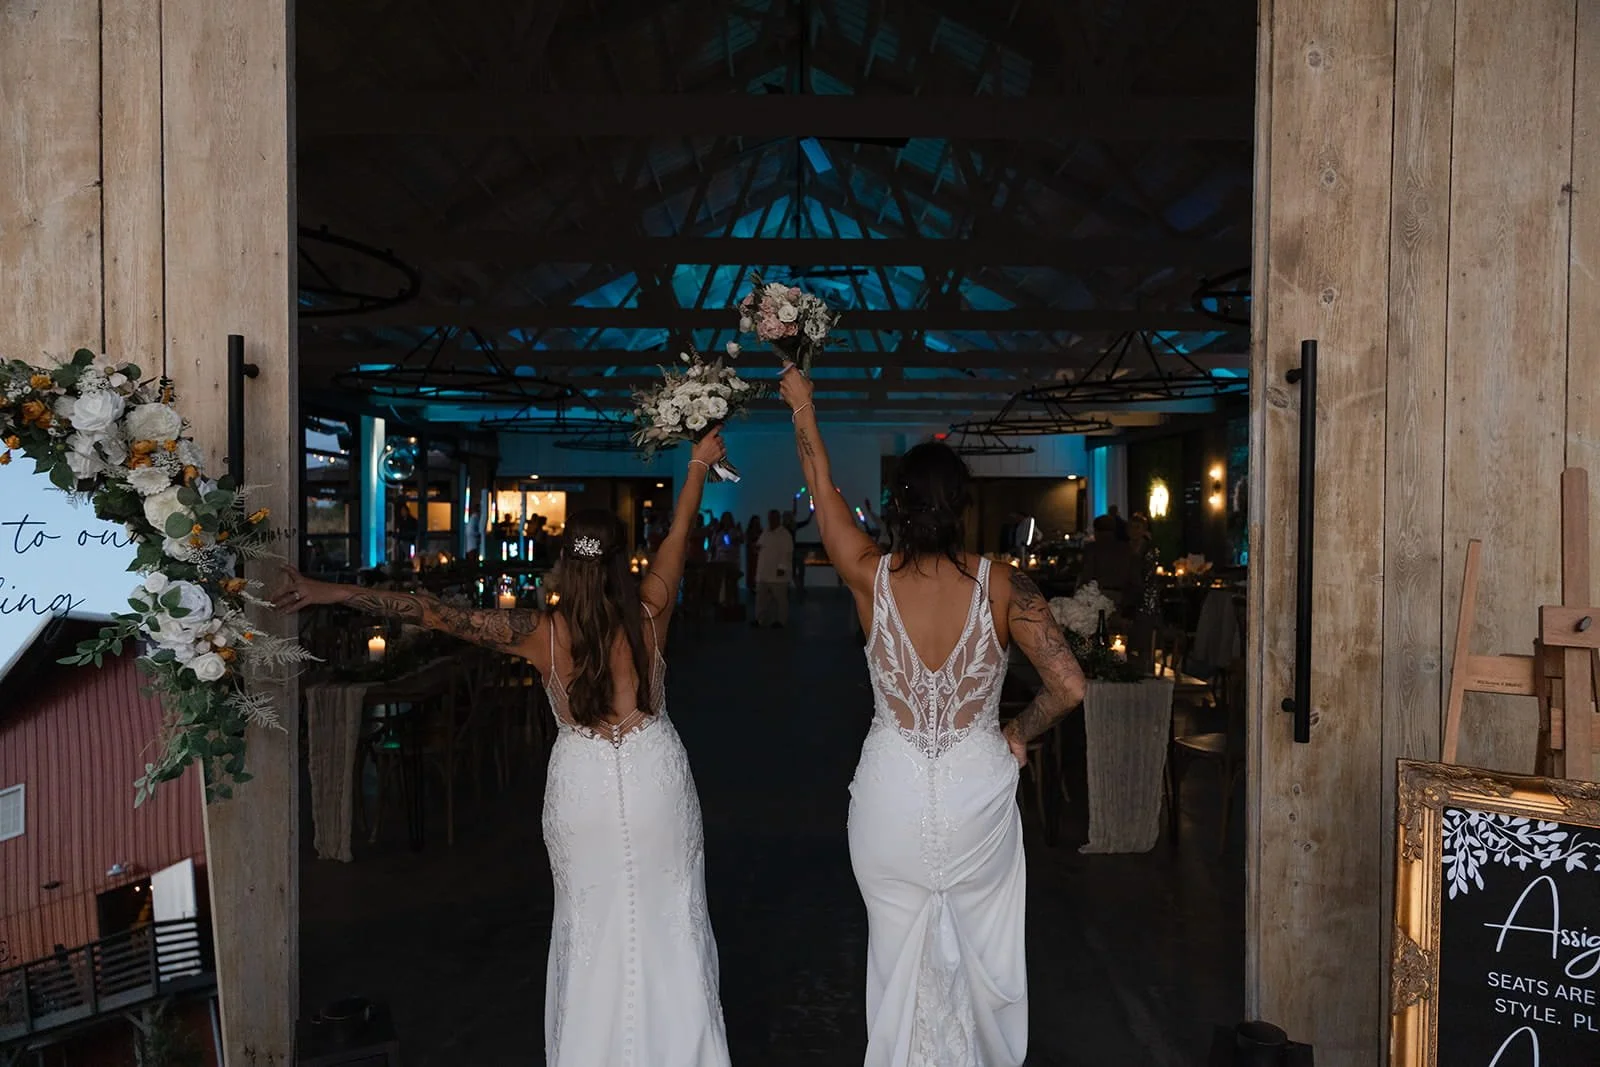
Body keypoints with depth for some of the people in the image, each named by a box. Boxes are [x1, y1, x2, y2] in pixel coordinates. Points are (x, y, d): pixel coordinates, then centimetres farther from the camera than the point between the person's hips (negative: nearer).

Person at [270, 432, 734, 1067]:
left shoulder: (542, 633, -12)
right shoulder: (649, 618, -11)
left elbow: (433, 612, -12)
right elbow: (679, 537, 2)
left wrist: (331, 593, -8)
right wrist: (699, 467, 16)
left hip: (581, 783, 0)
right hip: (656, 778, 0)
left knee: (591, 925, 16)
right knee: (667, 923, 11)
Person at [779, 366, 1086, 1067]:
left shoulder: (872, 577, -12)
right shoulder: (1003, 585, -15)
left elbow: (823, 491, 4)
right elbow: (1070, 685, -19)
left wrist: (803, 409, 18)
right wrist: (1019, 735, 0)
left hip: (891, 792, 0)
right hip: (978, 788, 0)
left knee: (900, 948, 19)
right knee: (982, 947, 22)